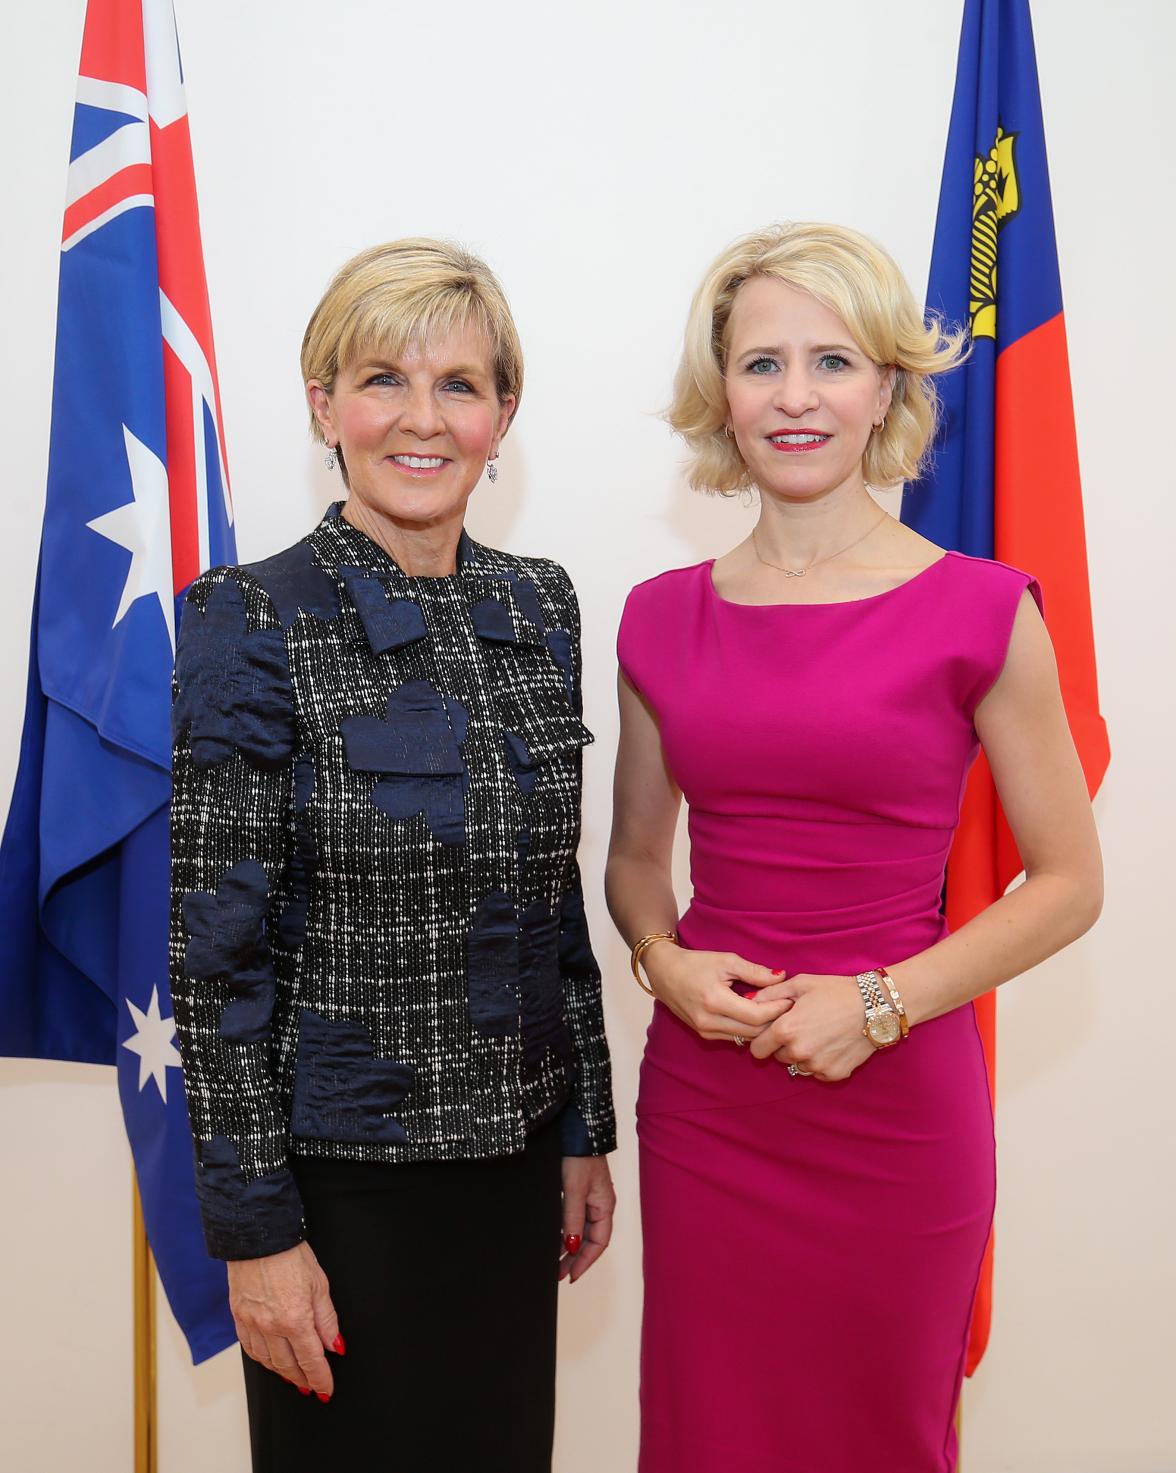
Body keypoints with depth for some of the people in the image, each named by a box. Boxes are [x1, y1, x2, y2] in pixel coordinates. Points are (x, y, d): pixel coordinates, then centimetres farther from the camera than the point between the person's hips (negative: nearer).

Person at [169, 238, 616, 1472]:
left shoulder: (539, 607, 2)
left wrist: (585, 1131, 9)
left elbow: (555, 897, 8)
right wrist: (255, 1227, -12)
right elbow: (216, 949, -13)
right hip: (342, 1168, -5)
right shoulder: (255, 623, -13)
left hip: (513, 1154, 5)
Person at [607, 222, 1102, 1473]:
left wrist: (881, 1001, -14)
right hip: (702, 1098, 3)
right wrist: (663, 960, -6)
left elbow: (1068, 881, -3)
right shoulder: (664, 619, 3)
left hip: (897, 1102, -2)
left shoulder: (979, 612, -8)